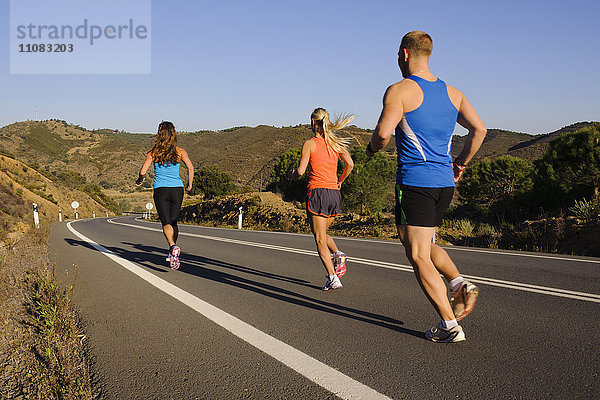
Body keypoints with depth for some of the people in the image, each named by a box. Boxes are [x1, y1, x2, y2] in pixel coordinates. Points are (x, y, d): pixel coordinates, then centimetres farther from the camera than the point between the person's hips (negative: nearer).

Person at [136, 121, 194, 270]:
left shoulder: (152, 152, 0)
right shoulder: (180, 152, 3)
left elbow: (143, 171, -4)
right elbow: (190, 167, -5)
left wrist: (139, 180, 18)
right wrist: (189, 185, 8)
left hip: (160, 190, -2)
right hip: (177, 189, 2)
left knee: (166, 223, -6)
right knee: (173, 221, 15)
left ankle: (173, 247, -32)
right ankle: (172, 253, 20)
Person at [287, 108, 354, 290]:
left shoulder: (310, 143, -2)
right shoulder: (336, 143, 11)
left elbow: (300, 171, -9)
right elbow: (350, 164, 1)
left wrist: (291, 174, 13)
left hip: (317, 192, -5)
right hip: (334, 194, 5)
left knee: (320, 239, 0)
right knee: (321, 233, 24)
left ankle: (333, 279, -6)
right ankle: (338, 254, -1)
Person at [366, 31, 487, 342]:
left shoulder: (399, 90, -6)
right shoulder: (452, 92, 12)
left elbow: (383, 133, -18)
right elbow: (479, 129, 7)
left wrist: (372, 148, 4)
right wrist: (460, 163, 17)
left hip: (414, 181, -7)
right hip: (445, 183, 7)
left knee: (418, 256, 1)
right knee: (425, 243, 26)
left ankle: (449, 326, 1)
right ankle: (460, 284, 6)